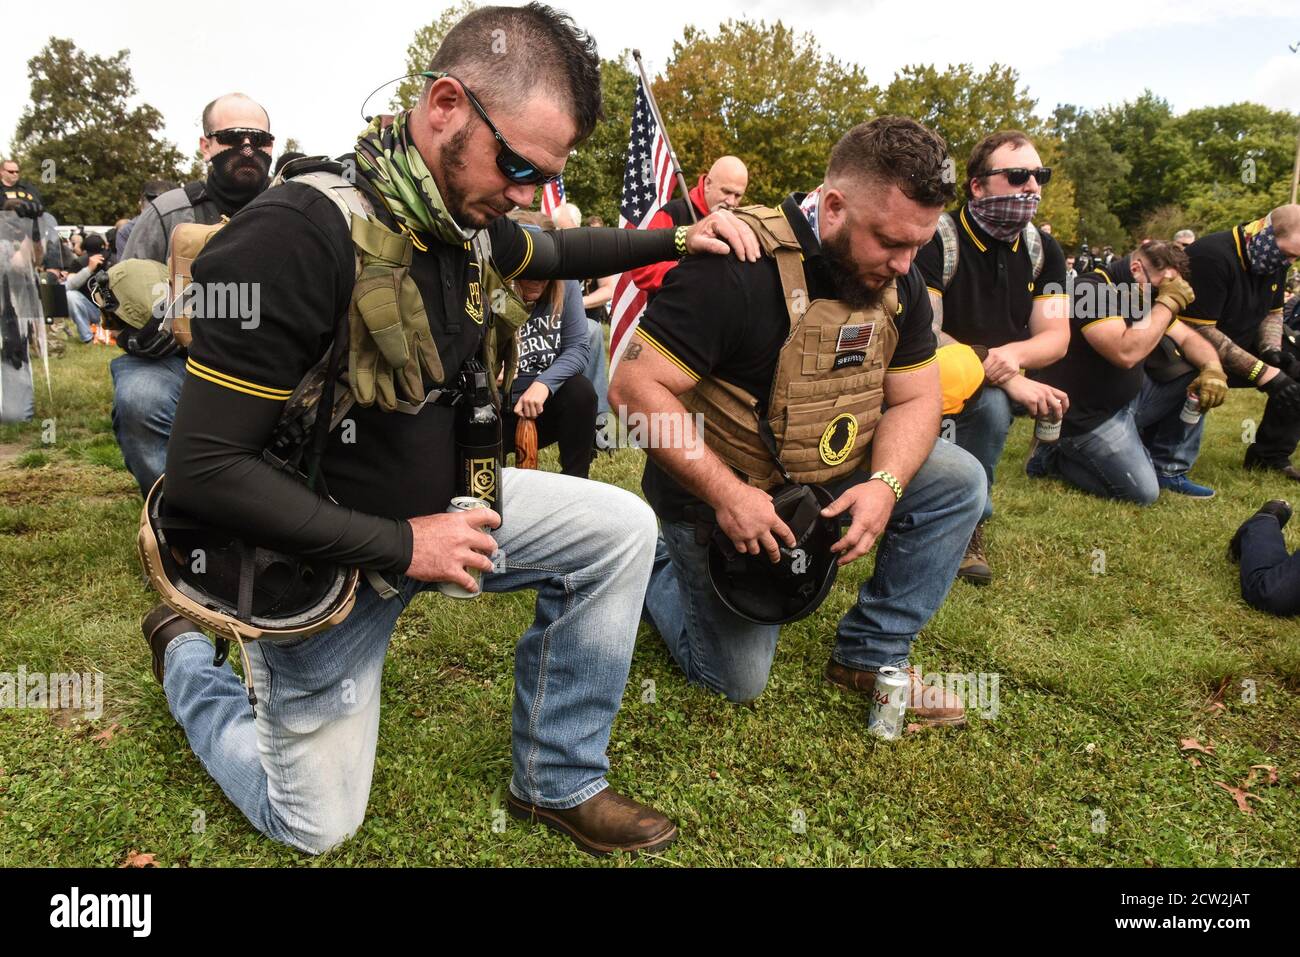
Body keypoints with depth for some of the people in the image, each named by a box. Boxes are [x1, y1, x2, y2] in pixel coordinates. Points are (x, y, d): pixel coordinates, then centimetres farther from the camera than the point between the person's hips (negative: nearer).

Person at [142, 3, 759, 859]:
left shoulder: (469, 217, -6)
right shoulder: (302, 234, -31)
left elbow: (554, 253, 19)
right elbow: (202, 469, -29)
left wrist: (676, 239, 8)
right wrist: (400, 546, -26)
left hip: (444, 501, 7)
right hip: (325, 555, -6)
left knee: (622, 529, -9)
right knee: (316, 828, 10)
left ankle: (558, 784, 8)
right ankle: (187, 653, 37)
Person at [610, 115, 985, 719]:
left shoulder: (897, 281, -4)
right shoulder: (736, 267, -27)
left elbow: (914, 398, -1)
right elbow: (635, 387, -29)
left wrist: (884, 483, -21)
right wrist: (727, 495, -32)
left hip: (838, 479, 6)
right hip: (718, 494, -6)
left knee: (958, 482, -11)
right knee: (738, 681, 0)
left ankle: (872, 655, 2)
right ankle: (655, 563, 26)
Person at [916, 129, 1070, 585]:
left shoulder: (1043, 250, 2)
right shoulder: (936, 242, -16)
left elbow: (1056, 337, -2)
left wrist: (1012, 354, -27)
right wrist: (1007, 378, -28)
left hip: (995, 387, 5)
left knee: (991, 406, -29)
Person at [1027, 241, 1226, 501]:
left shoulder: (1146, 296, 8)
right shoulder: (1092, 291, -22)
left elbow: (1188, 338, 10)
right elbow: (1126, 353, -34)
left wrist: (1212, 367, -11)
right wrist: (1167, 304, -26)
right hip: (1088, 416, -9)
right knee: (1143, 492, -13)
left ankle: (1167, 470, 10)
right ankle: (1056, 457, 4)